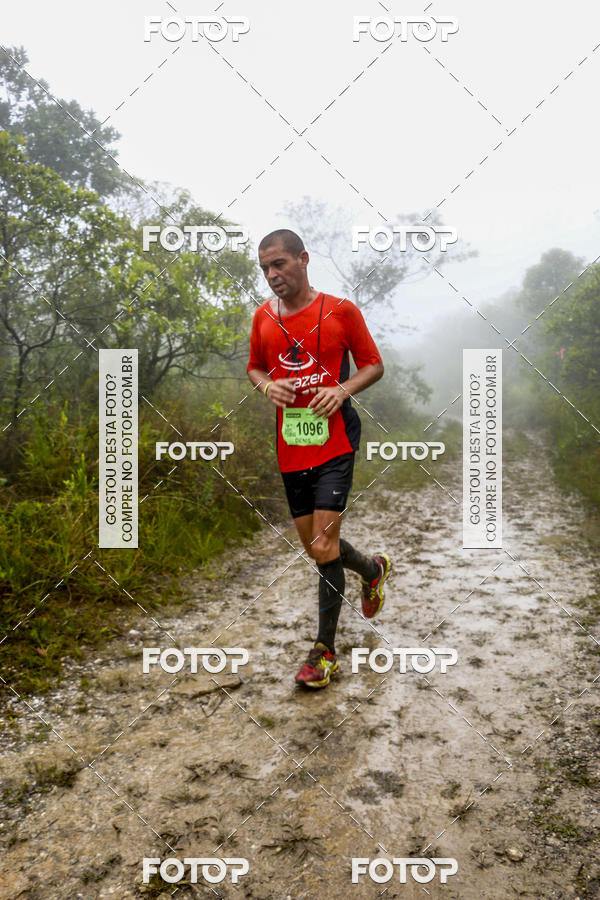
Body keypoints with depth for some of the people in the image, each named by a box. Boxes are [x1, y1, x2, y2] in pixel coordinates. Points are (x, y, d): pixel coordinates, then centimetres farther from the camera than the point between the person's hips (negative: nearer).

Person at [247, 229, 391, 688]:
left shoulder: (341, 310, -3)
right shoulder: (263, 316, 9)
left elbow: (374, 365, 4)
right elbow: (255, 367, 21)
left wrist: (343, 389, -16)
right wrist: (268, 385, -3)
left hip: (334, 443, -5)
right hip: (290, 448, 5)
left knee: (323, 545, -11)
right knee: (314, 544, 12)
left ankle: (325, 651, 8)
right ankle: (373, 569, 44)